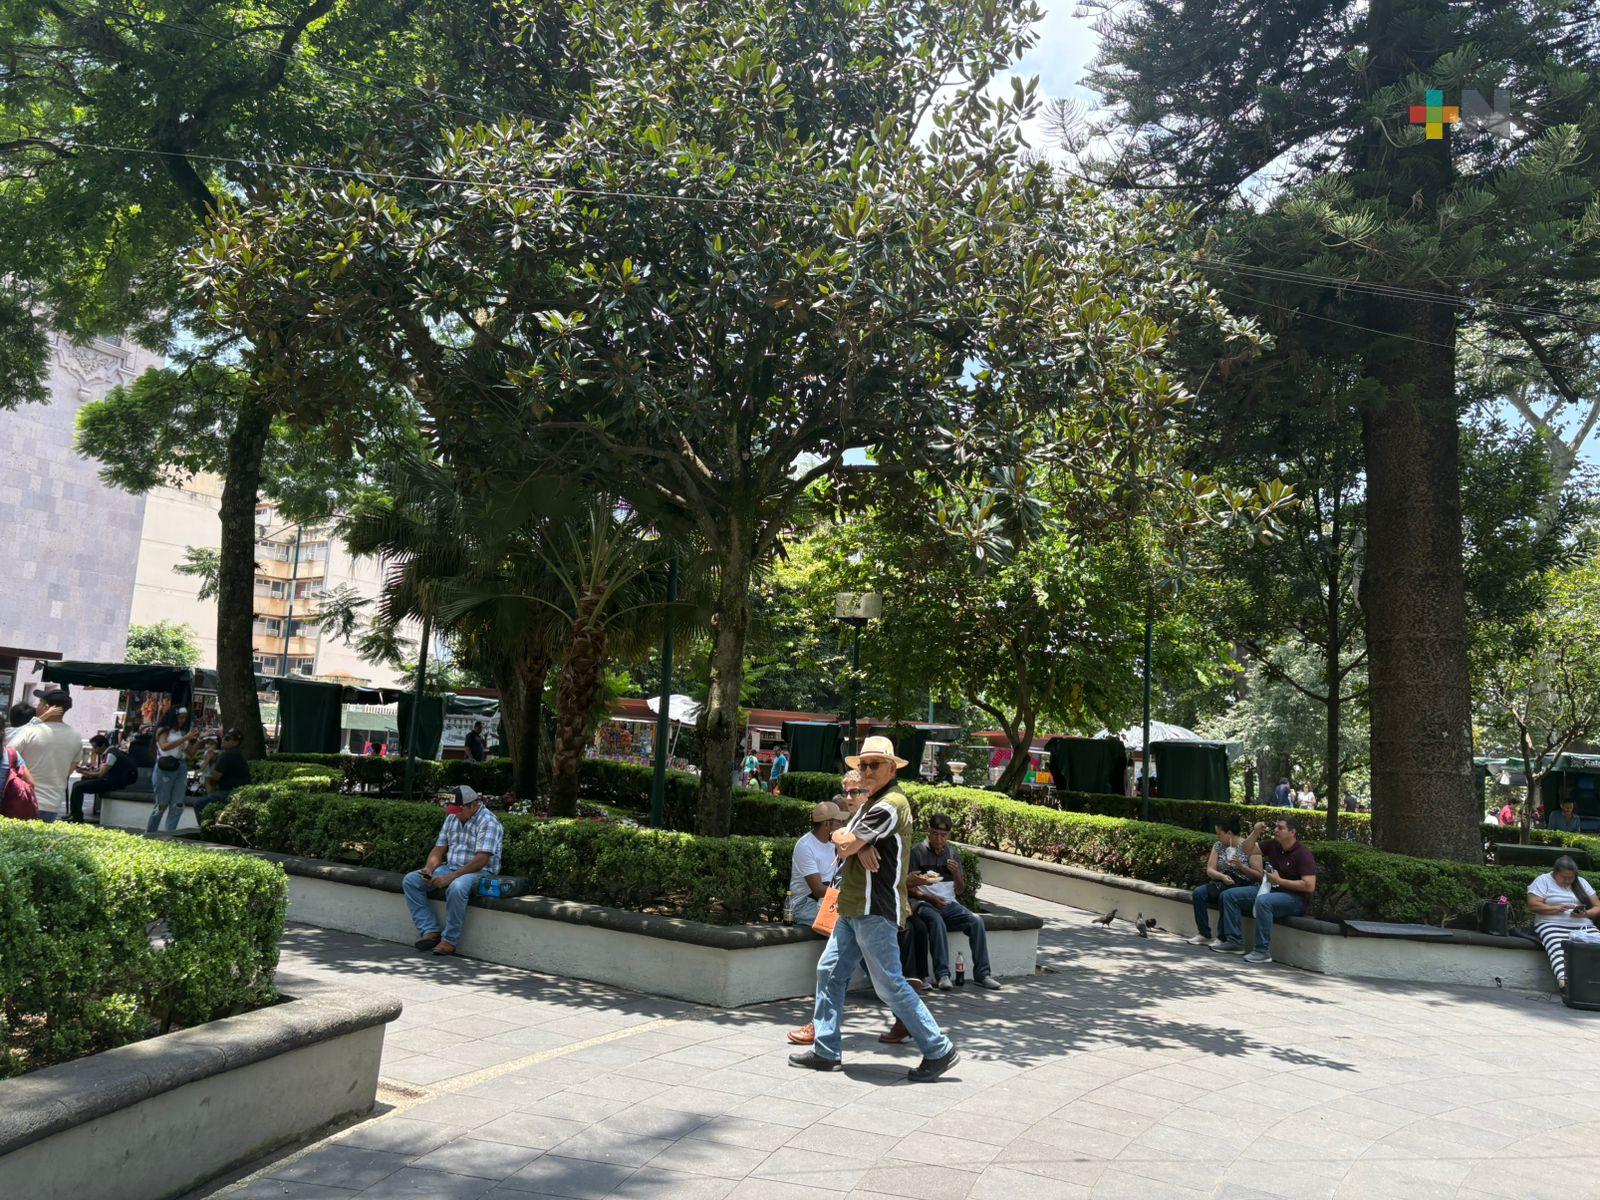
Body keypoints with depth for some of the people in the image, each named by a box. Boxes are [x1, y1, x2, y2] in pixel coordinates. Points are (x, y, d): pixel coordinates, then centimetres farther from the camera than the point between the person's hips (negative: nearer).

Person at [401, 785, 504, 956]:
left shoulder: (488, 822, -14)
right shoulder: (452, 818, 11)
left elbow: (481, 860, -22)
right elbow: (439, 849, 14)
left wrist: (452, 877, -25)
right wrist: (429, 868, -7)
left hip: (479, 872, -8)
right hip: (450, 868, 8)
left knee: (456, 887, -39)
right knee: (410, 881, -5)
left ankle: (449, 940, -23)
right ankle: (431, 931, -10)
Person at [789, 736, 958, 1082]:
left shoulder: (890, 804, -16)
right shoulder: (871, 802, 17)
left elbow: (844, 844, -18)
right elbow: (847, 847, 8)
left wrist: (843, 836, 3)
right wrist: (860, 846, -13)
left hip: (875, 911, -10)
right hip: (854, 909, 10)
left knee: (890, 983, -4)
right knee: (830, 972, 10)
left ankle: (939, 1050, 6)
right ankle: (826, 1051, 18)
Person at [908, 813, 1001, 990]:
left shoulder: (953, 854, 12)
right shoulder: (917, 853, -1)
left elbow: (959, 890, 12)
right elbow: (910, 888, -3)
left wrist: (956, 873, -7)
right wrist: (929, 898, -18)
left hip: (949, 904, 4)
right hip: (925, 904, -4)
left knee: (976, 920, -21)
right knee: (937, 921, -36)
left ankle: (981, 974, -16)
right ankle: (942, 974, -33)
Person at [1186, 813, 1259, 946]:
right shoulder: (1218, 846, 10)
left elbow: (1259, 876, -9)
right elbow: (1210, 870, 4)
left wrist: (1241, 866, -24)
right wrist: (1222, 876, -17)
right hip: (1222, 885, 5)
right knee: (1198, 893, -22)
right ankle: (1204, 934, -14)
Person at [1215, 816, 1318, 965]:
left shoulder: (1302, 854, -16)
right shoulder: (1273, 845, 5)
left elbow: (1309, 886, -24)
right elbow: (1248, 849, 14)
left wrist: (1279, 881, -19)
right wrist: (1255, 832, -4)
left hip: (1295, 897, -9)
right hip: (1270, 889, 9)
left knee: (1263, 901, -39)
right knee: (1229, 895, 2)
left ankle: (1263, 951, -32)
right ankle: (1234, 940, 0)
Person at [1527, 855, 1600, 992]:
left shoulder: (1581, 883, 23)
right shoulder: (1543, 880, 10)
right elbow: (1532, 905, -1)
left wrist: (1585, 913, -3)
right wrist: (1558, 908, -12)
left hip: (1584, 926, 4)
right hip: (1552, 925, -4)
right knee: (1558, 948, -38)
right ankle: (1563, 980, -61)